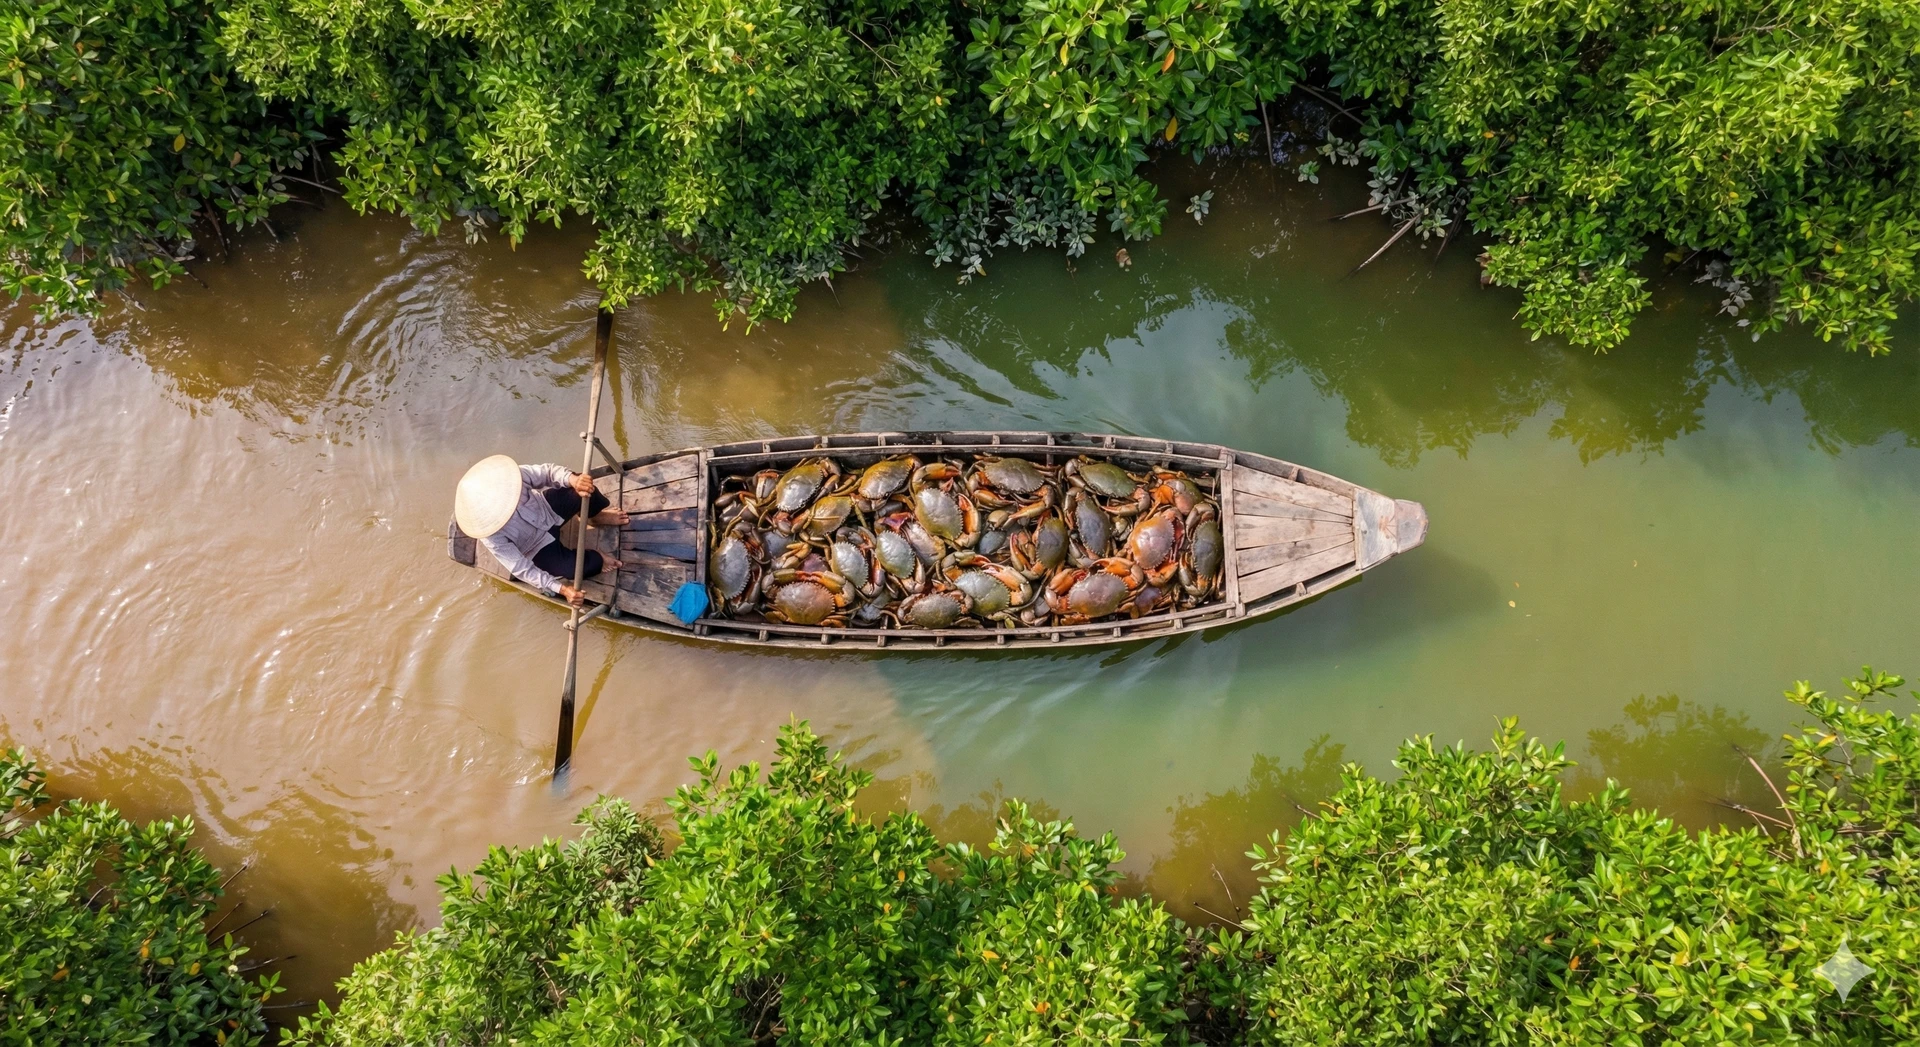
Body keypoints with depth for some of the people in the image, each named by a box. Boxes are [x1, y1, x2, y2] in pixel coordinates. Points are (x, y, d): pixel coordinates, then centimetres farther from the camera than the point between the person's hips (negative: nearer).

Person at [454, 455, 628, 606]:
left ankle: (598, 515, 14)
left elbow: (549, 472, -22)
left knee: (585, 484, -23)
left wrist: (574, 480, -44)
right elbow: (522, 570, -28)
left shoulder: (507, 477, -30)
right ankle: (595, 557, 15)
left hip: (548, 508, 3)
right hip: (540, 546, -3)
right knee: (590, 565, -26)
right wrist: (562, 588, -37)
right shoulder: (491, 536, -35)